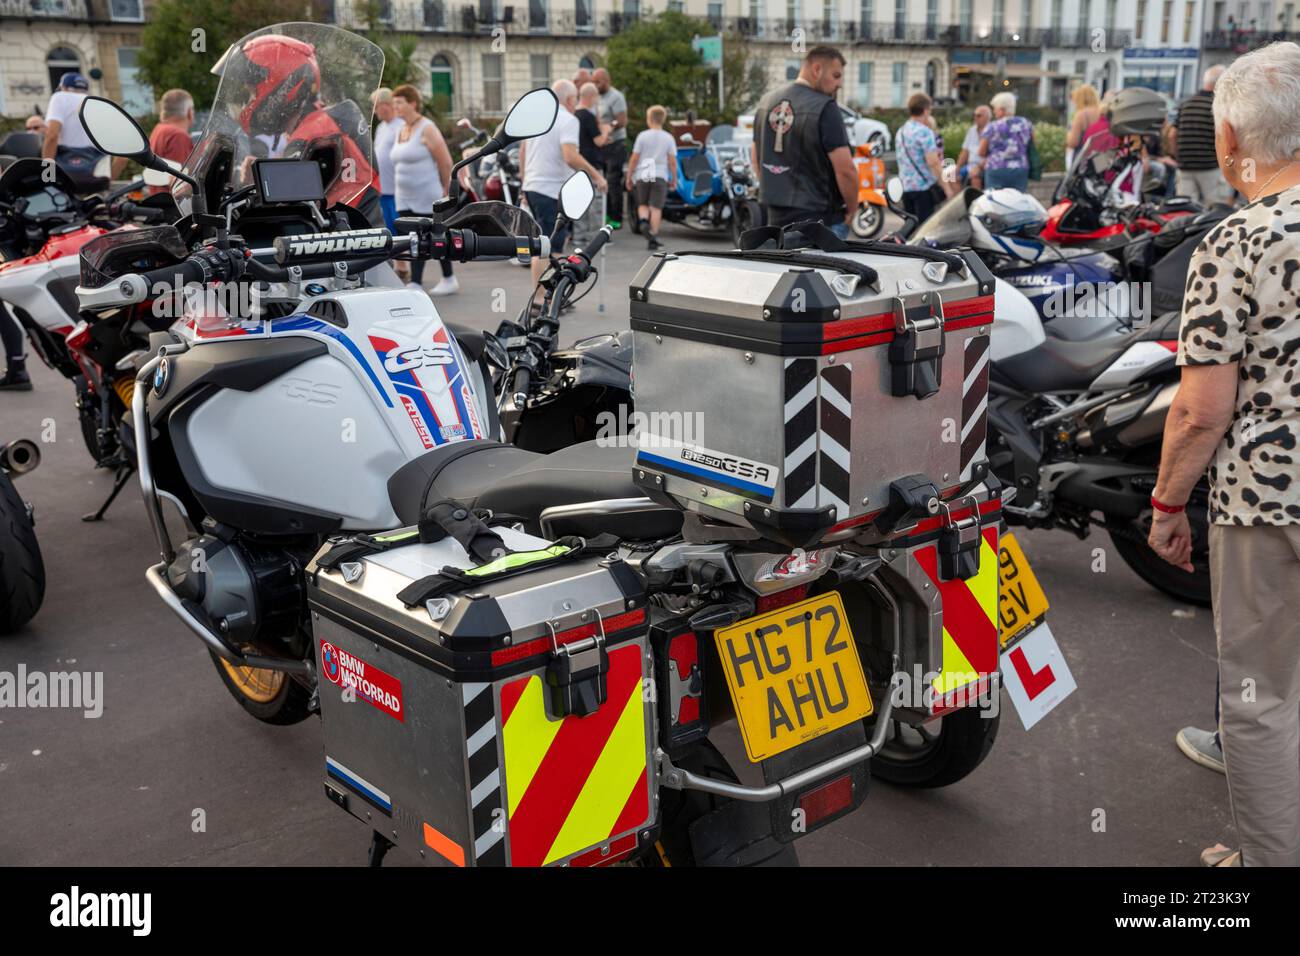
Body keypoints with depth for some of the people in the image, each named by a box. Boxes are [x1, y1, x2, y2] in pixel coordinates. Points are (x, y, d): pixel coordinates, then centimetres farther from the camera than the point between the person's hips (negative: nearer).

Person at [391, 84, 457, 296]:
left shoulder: (427, 129, -11)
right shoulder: (401, 130, 13)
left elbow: (445, 161, -11)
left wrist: (444, 188, -2)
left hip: (427, 196, -7)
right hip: (404, 197, 7)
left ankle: (449, 280, 15)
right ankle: (415, 283, 5)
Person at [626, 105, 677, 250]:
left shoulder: (642, 136, 0)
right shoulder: (668, 138, 2)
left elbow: (634, 159, 0)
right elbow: (672, 162, 1)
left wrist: (629, 177, 9)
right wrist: (674, 180, 10)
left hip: (642, 176, 0)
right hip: (660, 176, 0)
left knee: (642, 204, 15)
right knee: (656, 208, 2)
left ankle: (644, 220, -15)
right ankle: (653, 237, -2)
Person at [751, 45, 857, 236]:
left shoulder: (766, 102, 9)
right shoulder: (824, 108, -14)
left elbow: (757, 160, 17)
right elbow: (845, 170, -18)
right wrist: (851, 210, -4)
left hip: (775, 218, 7)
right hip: (820, 220, -7)